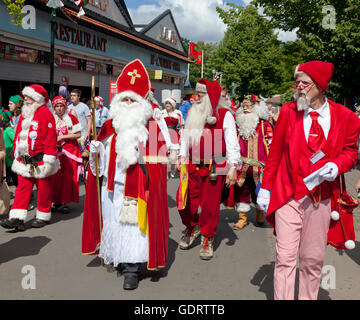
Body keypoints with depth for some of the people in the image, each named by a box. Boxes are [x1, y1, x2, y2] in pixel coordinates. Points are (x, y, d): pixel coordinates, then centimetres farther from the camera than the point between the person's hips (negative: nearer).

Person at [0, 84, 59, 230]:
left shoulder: (45, 114, -11)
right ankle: (17, 218, 3)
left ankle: (43, 216, 20)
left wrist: (48, 160, -18)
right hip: (24, 161, 7)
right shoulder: (24, 113, 14)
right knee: (22, 188, 3)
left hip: (40, 161, -7)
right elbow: (18, 135, 20)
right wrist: (17, 155, 17)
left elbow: (50, 138, -15)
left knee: (43, 188, 6)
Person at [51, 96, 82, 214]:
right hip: (56, 151, 2)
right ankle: (56, 201, 12)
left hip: (70, 151, -2)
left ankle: (65, 202, 6)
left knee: (68, 177, -2)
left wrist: (63, 137, -11)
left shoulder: (71, 118, 0)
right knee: (55, 177, -2)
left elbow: (78, 134, -3)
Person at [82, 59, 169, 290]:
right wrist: (95, 150, -3)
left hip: (137, 188, -5)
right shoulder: (110, 126, 10)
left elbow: (159, 158, -5)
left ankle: (132, 269, 4)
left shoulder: (151, 127, -3)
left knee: (133, 225, -4)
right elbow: (103, 155, 16)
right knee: (114, 222, 12)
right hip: (112, 186, 5)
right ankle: (117, 258, 30)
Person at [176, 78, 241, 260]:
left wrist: (233, 167, -12)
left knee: (210, 204, 2)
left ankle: (207, 239, 20)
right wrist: (181, 156, 11)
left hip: (215, 168, -4)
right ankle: (192, 227, 30)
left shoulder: (224, 115, -4)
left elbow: (231, 143, -6)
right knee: (184, 199, 2)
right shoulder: (192, 113, 12)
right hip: (192, 166, 4)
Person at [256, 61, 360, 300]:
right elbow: (275, 153, 5)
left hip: (322, 197, 1)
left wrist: (337, 166, -10)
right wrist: (265, 187, 4)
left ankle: (308, 297, 29)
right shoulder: (288, 111, 0)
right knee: (285, 257, -1)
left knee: (313, 259, 11)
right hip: (287, 193, -1)